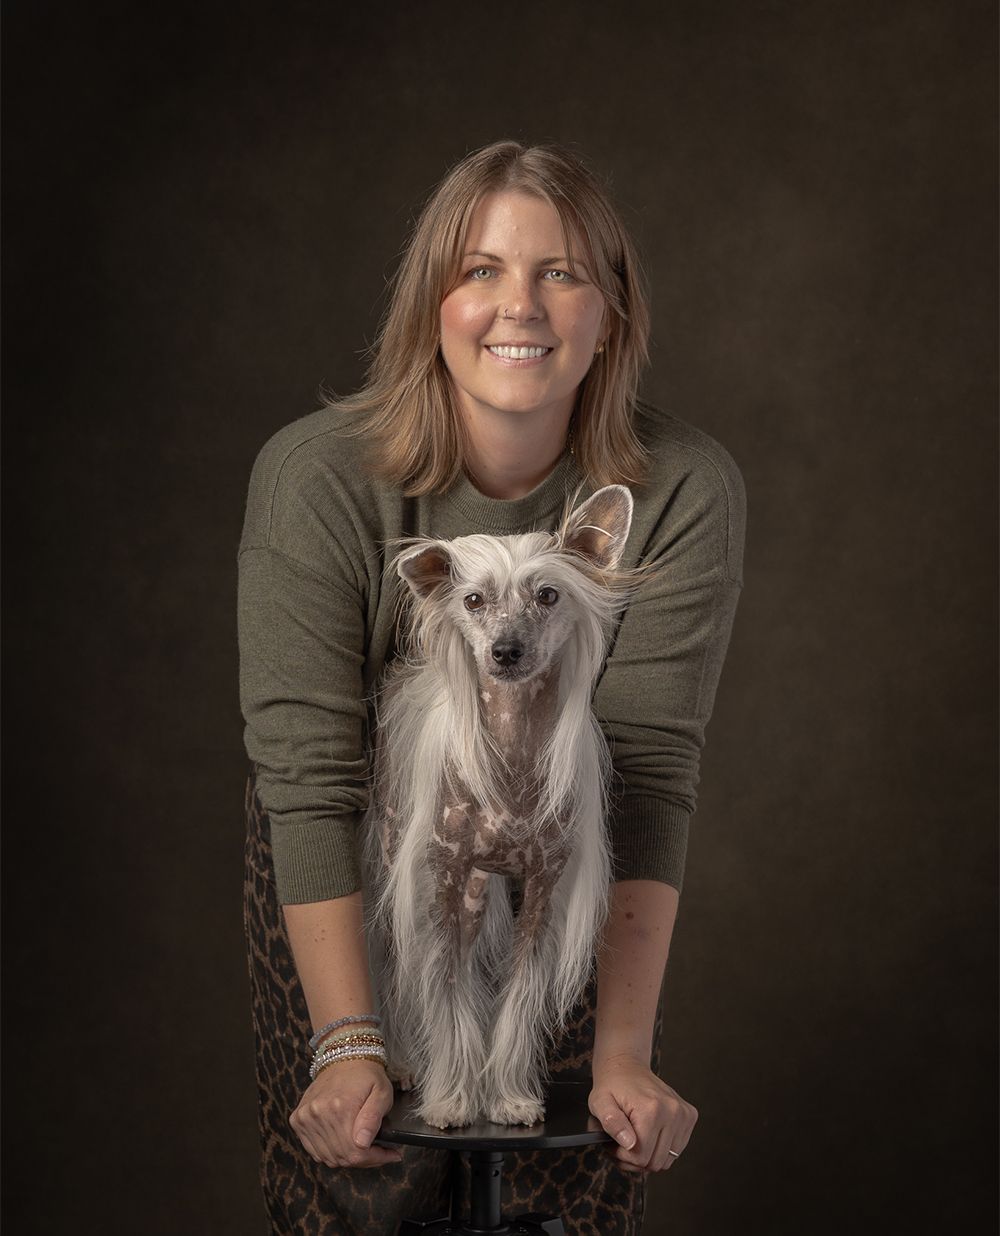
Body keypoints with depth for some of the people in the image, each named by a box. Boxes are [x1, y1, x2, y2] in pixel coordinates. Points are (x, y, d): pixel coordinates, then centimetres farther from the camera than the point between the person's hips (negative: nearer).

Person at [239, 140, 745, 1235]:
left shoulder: (684, 493, -22)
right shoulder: (315, 476, -25)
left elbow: (648, 774, -24)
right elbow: (308, 774, -27)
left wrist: (625, 1054, -30)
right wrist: (350, 1046, -32)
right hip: (350, 886, -1)